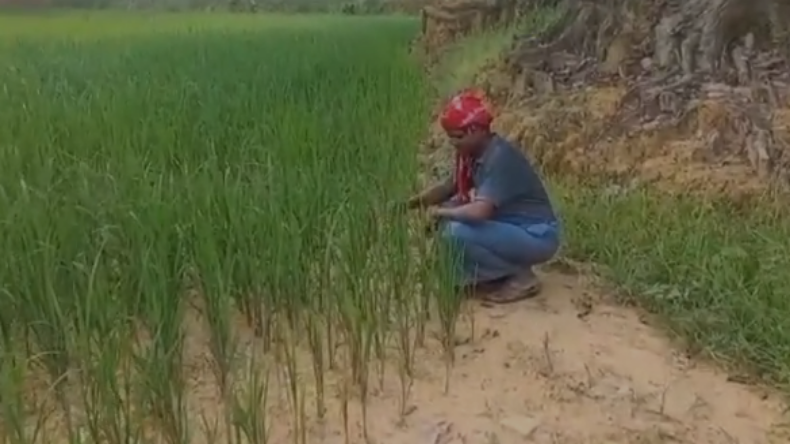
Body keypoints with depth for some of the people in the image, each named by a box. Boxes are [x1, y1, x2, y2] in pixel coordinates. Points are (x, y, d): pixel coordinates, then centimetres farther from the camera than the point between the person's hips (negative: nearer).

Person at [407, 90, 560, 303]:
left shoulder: (500, 157, -26)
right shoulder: (472, 153, 2)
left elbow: (479, 212, -35)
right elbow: (450, 186, 15)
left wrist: (439, 212, -19)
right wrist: (414, 202, 0)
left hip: (537, 237, -9)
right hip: (510, 228, 9)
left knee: (459, 232, -26)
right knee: (450, 219, 3)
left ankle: (520, 278, -7)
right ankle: (496, 274, 10)